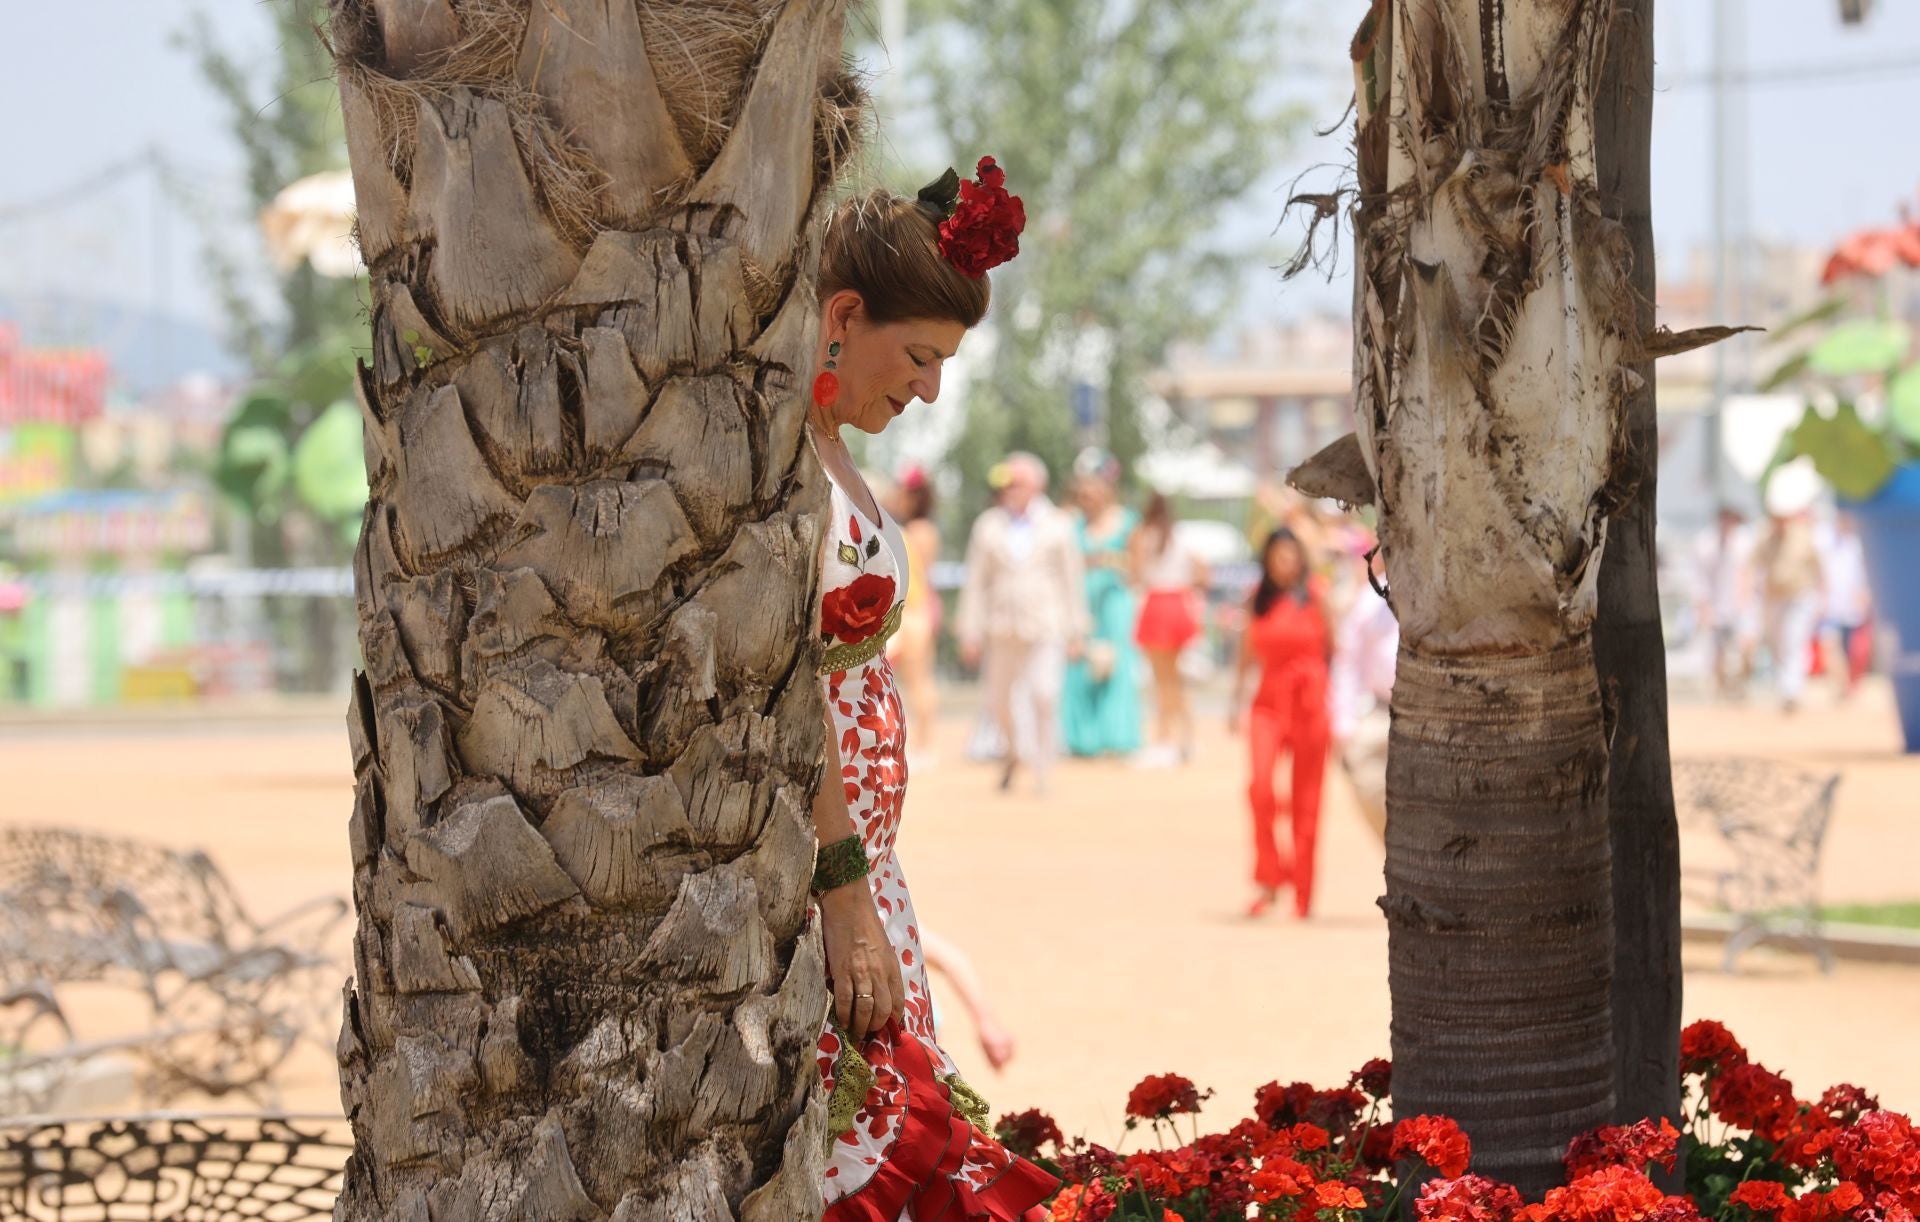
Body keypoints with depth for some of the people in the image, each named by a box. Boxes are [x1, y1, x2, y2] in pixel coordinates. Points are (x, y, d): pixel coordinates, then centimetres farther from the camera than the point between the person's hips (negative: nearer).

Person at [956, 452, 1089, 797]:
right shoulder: (988, 526, 6)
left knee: (1044, 694, -17)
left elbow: (1071, 580, 7)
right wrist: (970, 632, 2)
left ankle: (1042, 768, -4)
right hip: (1002, 627, 2)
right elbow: (976, 582, 6)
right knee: (1000, 698, 11)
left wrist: (1076, 632, 6)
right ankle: (1018, 751, 39)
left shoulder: (1057, 526, 5)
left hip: (1045, 627, -2)